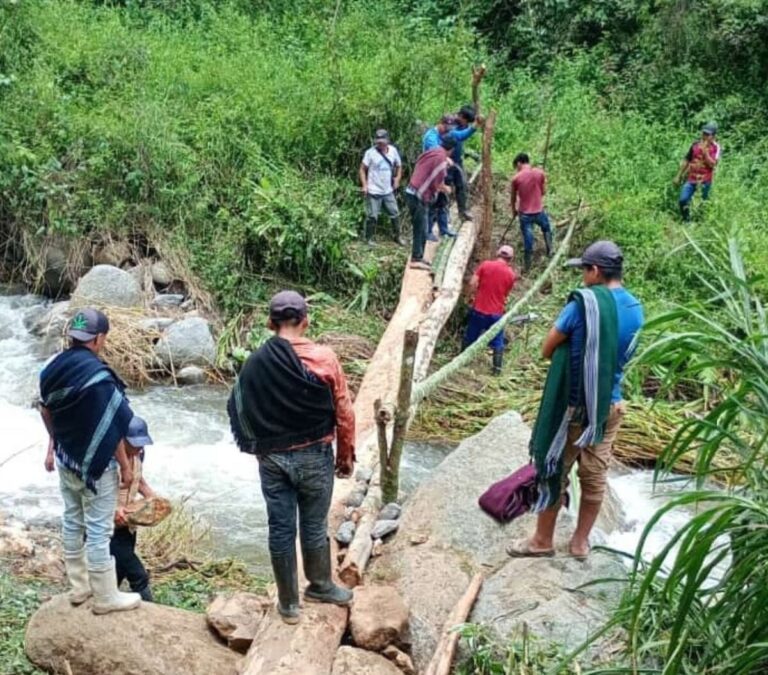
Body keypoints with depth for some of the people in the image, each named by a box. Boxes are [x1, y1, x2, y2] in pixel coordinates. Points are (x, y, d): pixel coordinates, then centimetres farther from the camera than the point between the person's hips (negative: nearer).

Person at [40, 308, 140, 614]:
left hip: (66, 459, 8)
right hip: (96, 464, -8)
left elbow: (46, 411, 12)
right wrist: (125, 467, -10)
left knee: (72, 521, 18)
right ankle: (105, 597, 12)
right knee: (98, 529, 2)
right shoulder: (99, 377, -25)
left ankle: (79, 586, 31)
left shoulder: (54, 368, -2)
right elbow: (111, 429, -21)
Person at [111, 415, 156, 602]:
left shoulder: (137, 454, -2)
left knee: (118, 574, 19)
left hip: (127, 525, 8)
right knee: (138, 576, -8)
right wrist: (112, 509, -33)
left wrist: (150, 496, 2)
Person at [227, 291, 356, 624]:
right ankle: (320, 585, 34)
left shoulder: (255, 363, -5)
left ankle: (288, 603, 21)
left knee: (280, 529, 10)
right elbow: (344, 412, -6)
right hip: (314, 456, -2)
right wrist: (346, 455, 6)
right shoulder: (324, 359, -12)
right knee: (314, 526, 14)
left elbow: (239, 411, 3)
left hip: (272, 458, 2)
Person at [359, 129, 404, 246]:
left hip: (388, 191, 4)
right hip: (374, 192, -4)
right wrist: (364, 185, -14)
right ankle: (368, 238, 19)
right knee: (372, 216, 2)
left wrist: (397, 178, 1)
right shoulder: (370, 152, -11)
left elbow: (399, 166, 15)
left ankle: (397, 236, 28)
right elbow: (363, 169, -6)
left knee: (395, 214, 11)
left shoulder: (393, 150, 0)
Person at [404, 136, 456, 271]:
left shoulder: (432, 153, 13)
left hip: (412, 193, 9)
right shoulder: (441, 159, -14)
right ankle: (416, 259, -4)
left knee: (421, 229, 16)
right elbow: (438, 184, -15)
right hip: (419, 197, -9)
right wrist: (446, 189, 6)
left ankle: (418, 257, 22)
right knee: (421, 229, -5)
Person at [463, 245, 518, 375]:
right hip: (496, 313, -1)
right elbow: (506, 294, 7)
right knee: (497, 343, 12)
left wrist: (473, 296, 7)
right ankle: (497, 369, 12)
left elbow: (472, 283, -9)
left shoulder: (485, 265, -6)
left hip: (479, 310, 1)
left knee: (470, 338, 16)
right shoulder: (511, 273, -3)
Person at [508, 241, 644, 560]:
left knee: (554, 468, 8)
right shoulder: (636, 309, 3)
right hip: (611, 403, 6)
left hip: (574, 402, -6)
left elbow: (547, 350, -10)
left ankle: (543, 540, 18)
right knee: (595, 474, 13)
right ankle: (580, 541, 24)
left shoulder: (584, 302, -16)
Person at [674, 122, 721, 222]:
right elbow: (686, 161, 11)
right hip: (691, 179, 3)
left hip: (705, 181, -3)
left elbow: (712, 164, -18)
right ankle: (686, 221, 10)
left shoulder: (716, 148, -6)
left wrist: (704, 151, -23)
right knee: (683, 200, -8)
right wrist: (678, 176, 12)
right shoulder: (696, 144, 4)